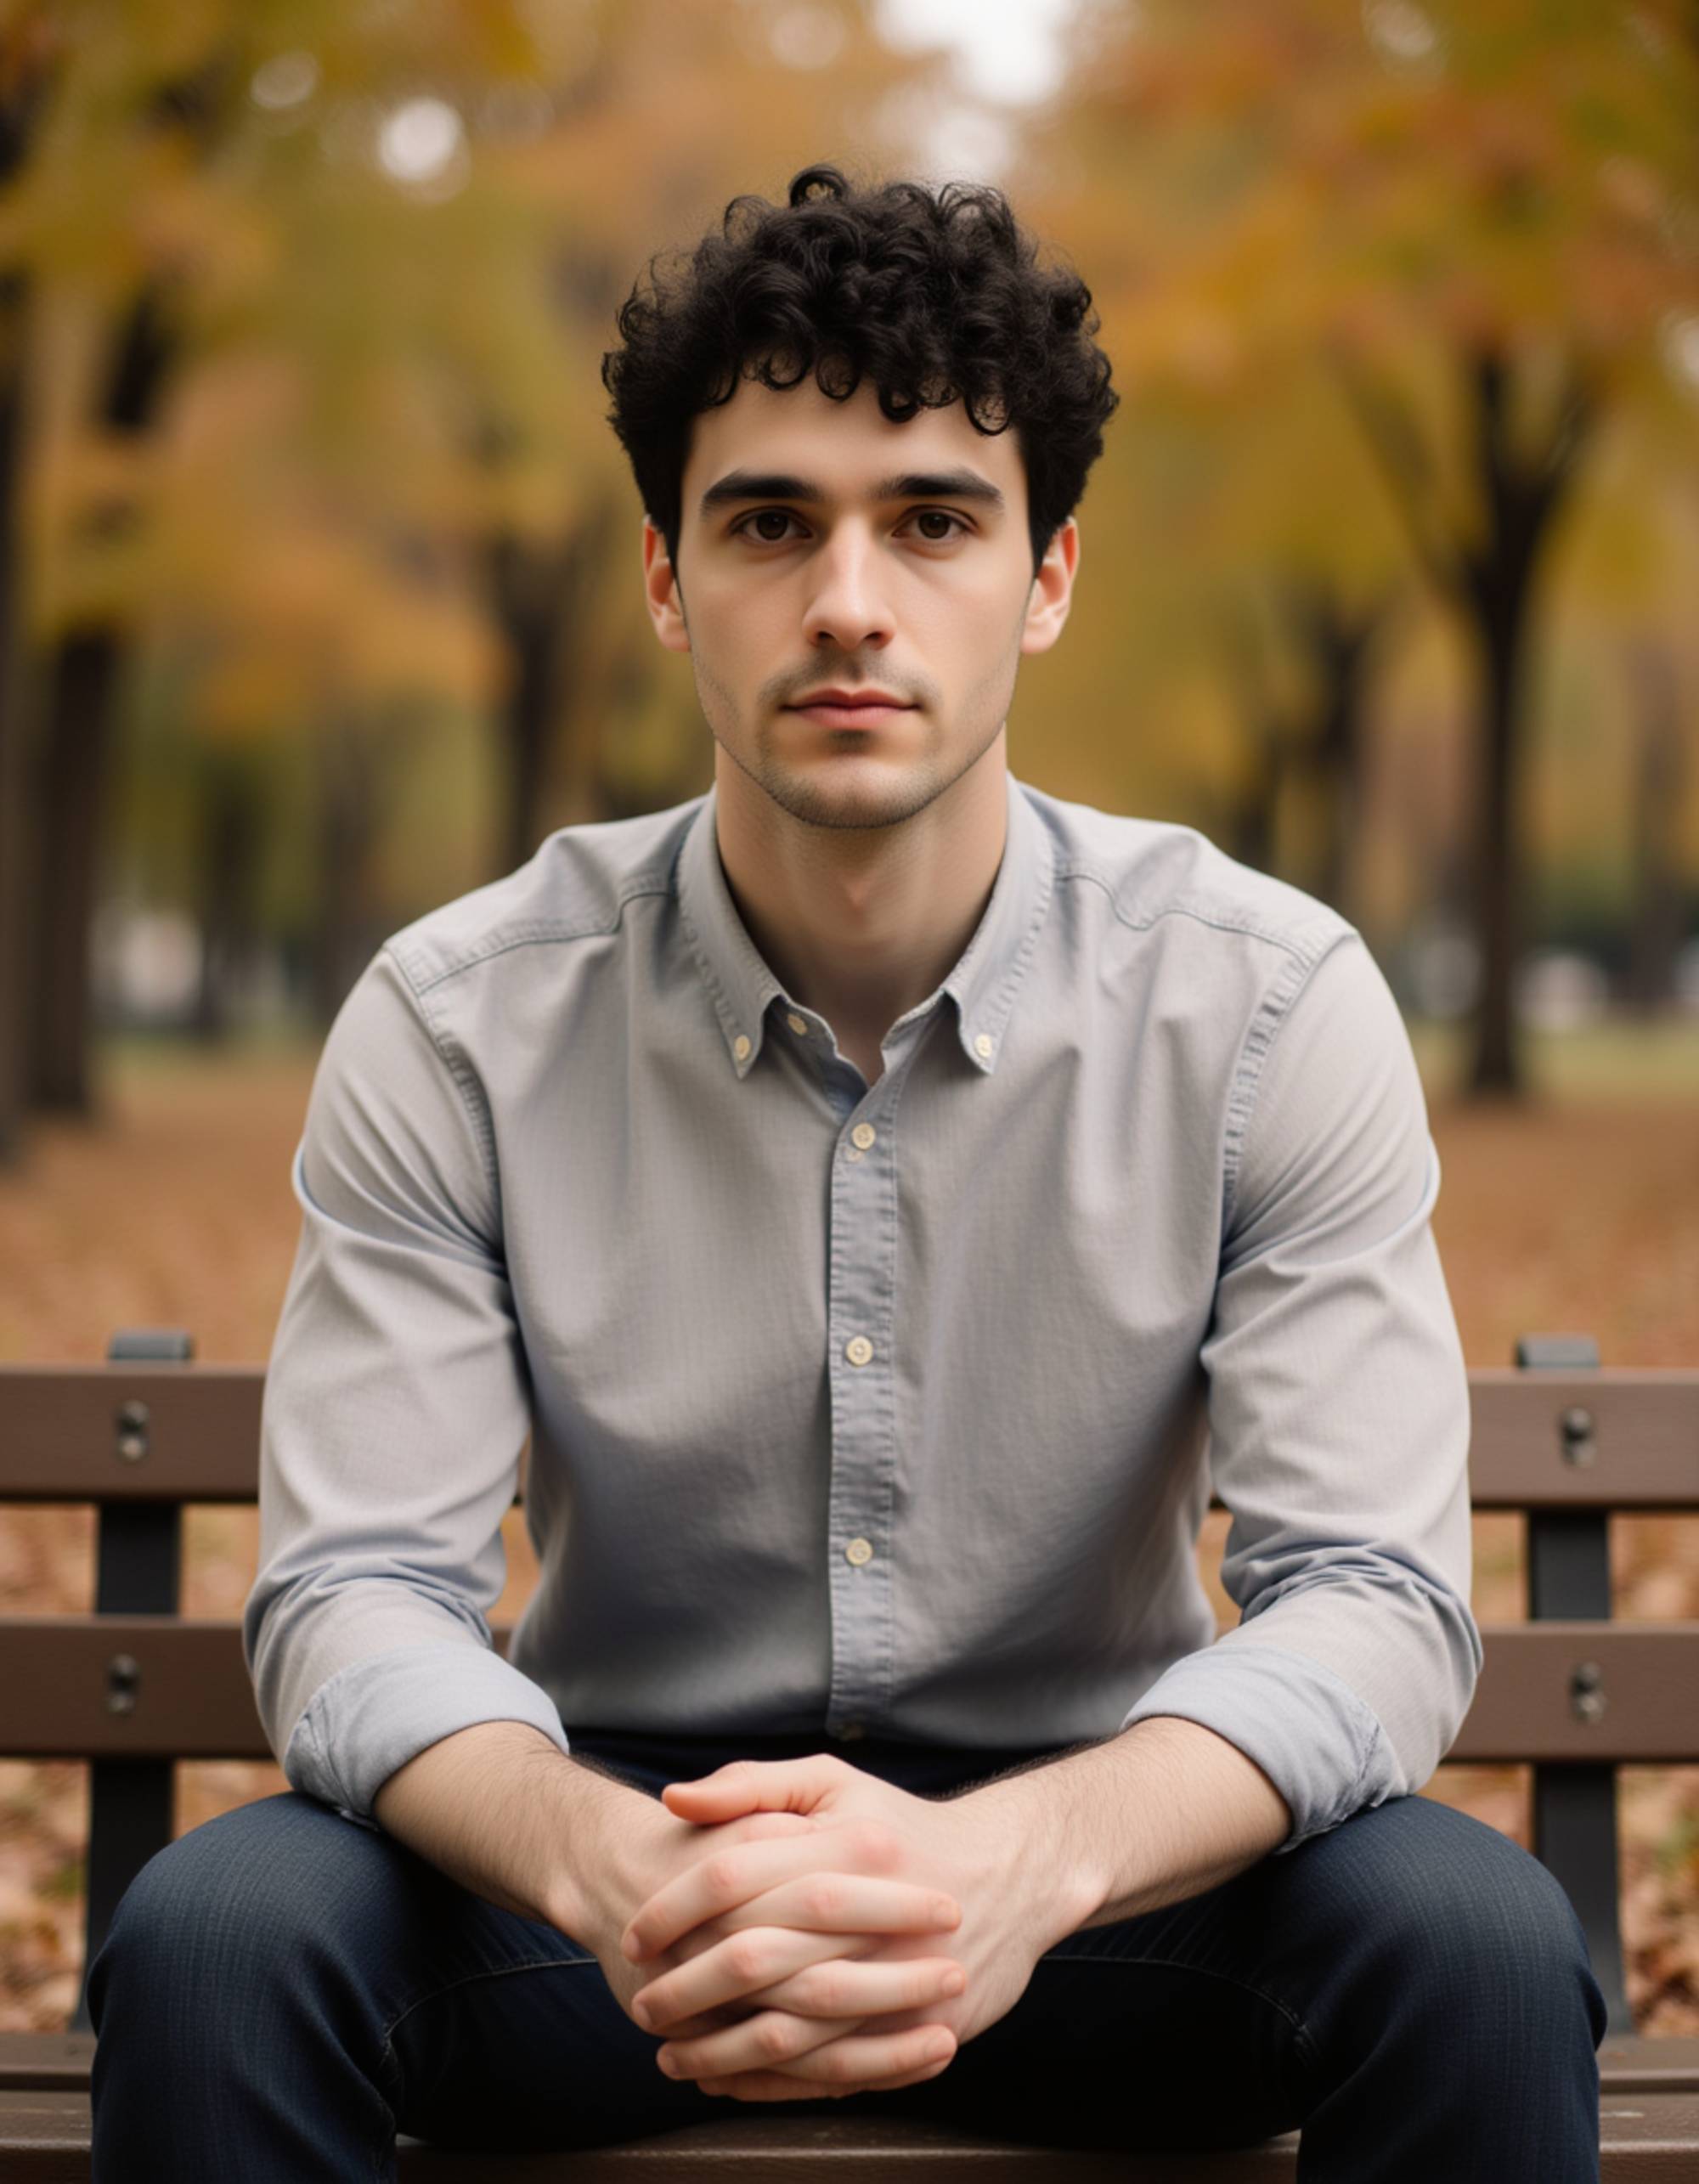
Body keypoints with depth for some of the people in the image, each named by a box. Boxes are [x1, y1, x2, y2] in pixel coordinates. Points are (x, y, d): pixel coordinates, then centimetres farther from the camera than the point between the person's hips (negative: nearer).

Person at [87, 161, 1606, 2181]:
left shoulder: (1271, 1008, -9)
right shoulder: (460, 1026, -7)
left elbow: (1375, 1599, -15)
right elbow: (355, 1598, -12)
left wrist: (1024, 1856, -36)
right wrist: (600, 1861, -36)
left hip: (1098, 1861, 0)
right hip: (633, 1816, 0)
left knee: (1478, 1941, -29)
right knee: (213, 1935, -27)